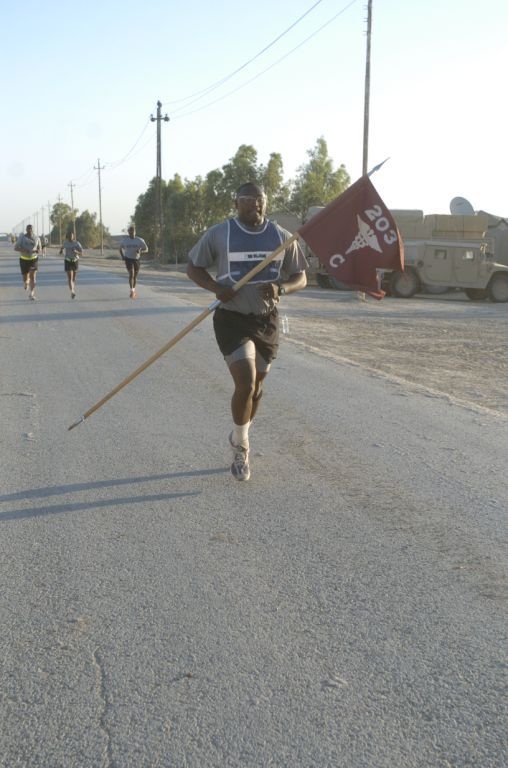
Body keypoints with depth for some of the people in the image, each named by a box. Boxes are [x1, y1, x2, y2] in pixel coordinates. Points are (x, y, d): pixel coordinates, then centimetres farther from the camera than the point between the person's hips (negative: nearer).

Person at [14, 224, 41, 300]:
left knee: (33, 276, -16)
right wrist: (23, 250, -26)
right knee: (25, 278, 5)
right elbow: (15, 248, -7)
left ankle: (31, 293, -14)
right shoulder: (21, 238, -4)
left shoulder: (36, 238, 2)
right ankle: (26, 282, 44)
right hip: (24, 259, 0)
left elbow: (39, 249, 12)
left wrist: (38, 251, -14)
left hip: (34, 259, 0)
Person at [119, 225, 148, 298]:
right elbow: (120, 248, 15)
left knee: (135, 276, 11)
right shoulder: (125, 240, -2)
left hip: (136, 259, 2)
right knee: (131, 274, -19)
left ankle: (134, 290, 33)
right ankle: (132, 291, -23)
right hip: (128, 259, -1)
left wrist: (140, 251, -21)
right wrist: (122, 256, 0)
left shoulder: (140, 240, -5)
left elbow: (146, 249, 0)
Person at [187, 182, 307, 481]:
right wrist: (217, 287, -16)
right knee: (246, 383, -16)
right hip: (232, 319, -3)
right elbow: (193, 267, 4)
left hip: (267, 321, 4)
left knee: (257, 386, 13)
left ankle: (239, 440, 39)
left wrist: (281, 288, -17)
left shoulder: (282, 237, 1)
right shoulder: (219, 234, -6)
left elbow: (301, 278, 6)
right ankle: (241, 449, 8)